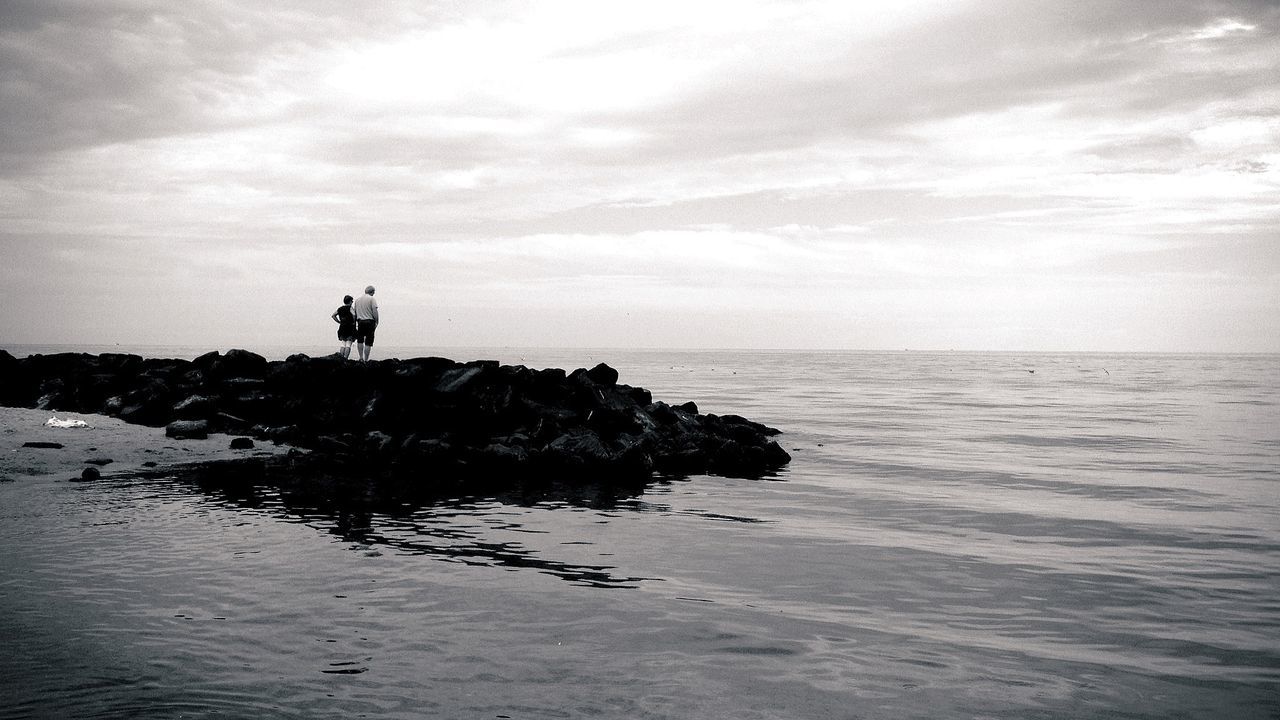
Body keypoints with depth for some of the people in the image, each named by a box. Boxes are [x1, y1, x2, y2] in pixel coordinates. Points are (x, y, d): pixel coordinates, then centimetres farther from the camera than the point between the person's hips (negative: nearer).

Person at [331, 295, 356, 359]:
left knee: (343, 343, 13)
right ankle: (345, 357, -10)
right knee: (348, 344, -4)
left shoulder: (340, 309, 11)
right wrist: (354, 322, -9)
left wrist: (339, 322, 12)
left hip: (342, 328, 5)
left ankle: (340, 353, -2)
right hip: (350, 328, -5)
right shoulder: (350, 308, -6)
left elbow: (333, 315, 12)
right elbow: (354, 314, -24)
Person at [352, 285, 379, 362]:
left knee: (360, 340, 17)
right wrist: (376, 322, -5)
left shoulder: (358, 300, 13)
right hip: (369, 322, -4)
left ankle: (361, 357, 8)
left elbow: (354, 313, 13)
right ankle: (366, 360, -1)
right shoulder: (371, 299, -4)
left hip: (360, 322, 4)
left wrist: (355, 323, 17)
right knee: (368, 342, 0)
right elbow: (375, 311, -13)